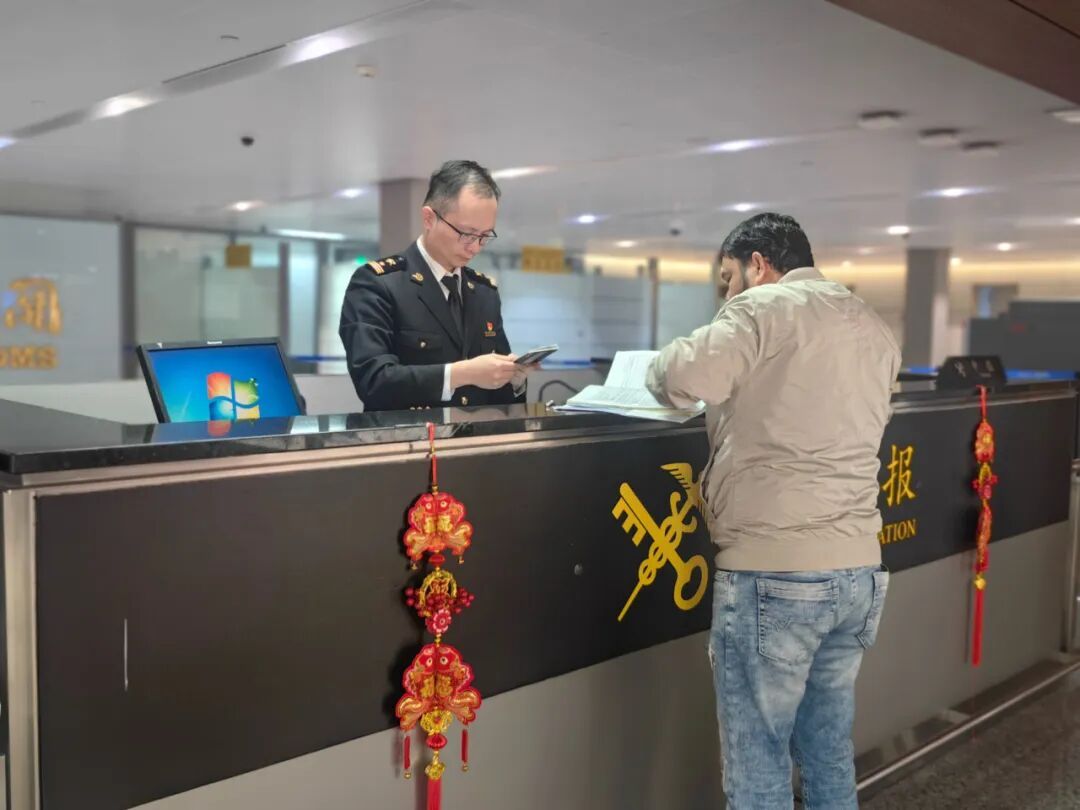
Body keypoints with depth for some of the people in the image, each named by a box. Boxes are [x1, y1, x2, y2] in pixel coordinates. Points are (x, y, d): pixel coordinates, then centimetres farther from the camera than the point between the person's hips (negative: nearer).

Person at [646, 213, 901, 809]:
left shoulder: (763, 308, -6)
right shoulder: (874, 330, 17)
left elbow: (685, 379, -21)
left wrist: (662, 367, 0)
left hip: (773, 572, -8)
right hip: (860, 571, 8)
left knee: (758, 760, 4)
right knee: (830, 753, 19)